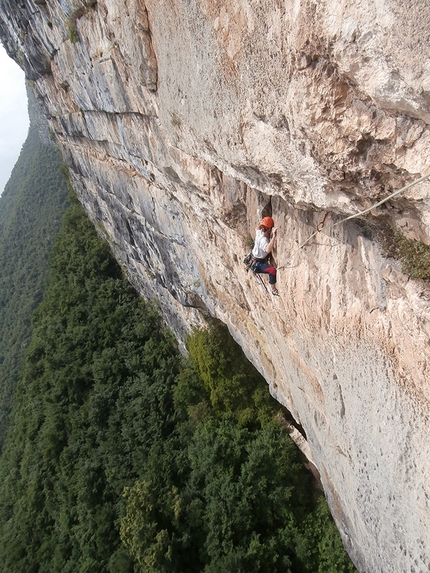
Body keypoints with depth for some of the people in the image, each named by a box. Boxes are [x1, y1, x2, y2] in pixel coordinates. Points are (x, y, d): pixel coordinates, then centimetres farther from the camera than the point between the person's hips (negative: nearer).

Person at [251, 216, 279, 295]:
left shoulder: (259, 232, -7)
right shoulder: (264, 239, -33)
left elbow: (257, 228, 20)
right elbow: (268, 249, -55)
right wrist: (274, 236, -56)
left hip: (254, 258, 10)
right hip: (257, 264, -10)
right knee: (273, 270, -31)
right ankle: (274, 290, -17)